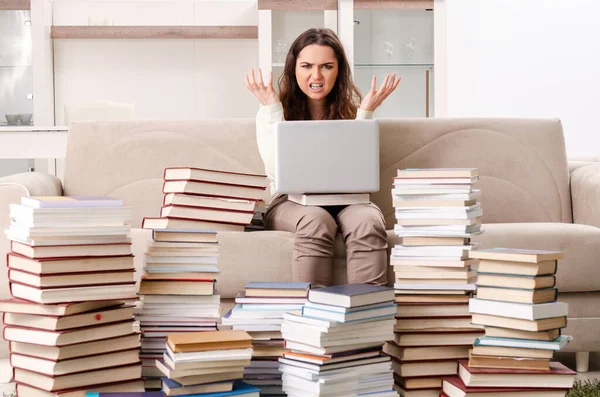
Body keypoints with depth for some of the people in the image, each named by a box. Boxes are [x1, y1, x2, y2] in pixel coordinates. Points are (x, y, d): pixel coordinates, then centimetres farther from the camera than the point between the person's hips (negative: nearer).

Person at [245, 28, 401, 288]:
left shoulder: (351, 109, 8)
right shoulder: (273, 111, 5)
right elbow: (277, 171, -9)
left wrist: (366, 113, -6)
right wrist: (273, 110, -9)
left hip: (344, 201, 2)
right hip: (290, 202, -1)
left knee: (367, 220, -33)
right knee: (316, 220, -36)